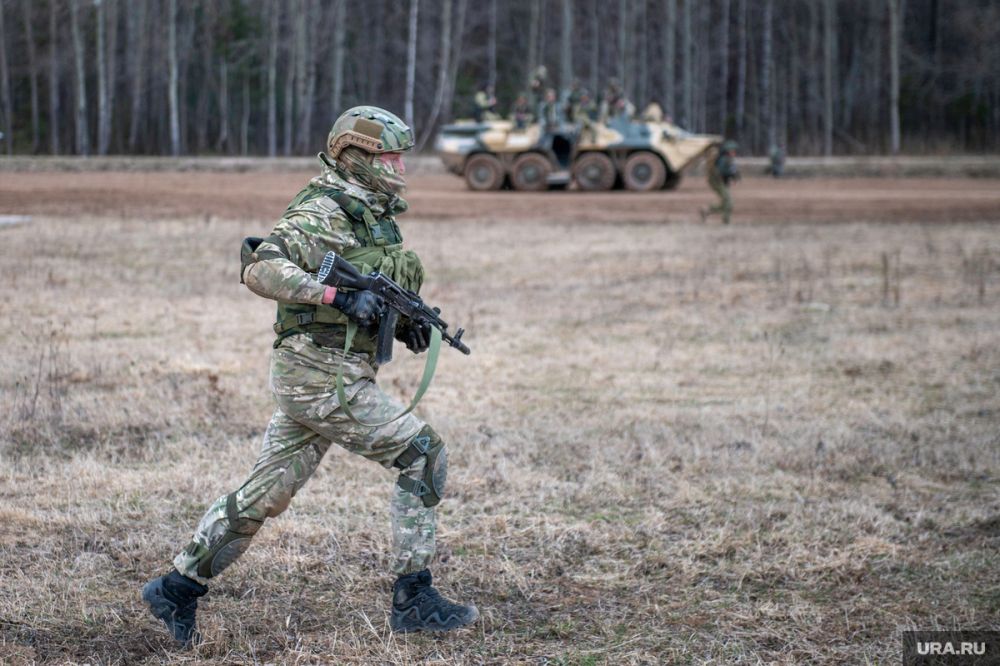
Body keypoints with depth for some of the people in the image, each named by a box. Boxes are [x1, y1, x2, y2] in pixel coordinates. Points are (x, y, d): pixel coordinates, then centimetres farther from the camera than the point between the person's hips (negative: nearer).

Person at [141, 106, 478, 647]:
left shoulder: (374, 216, 16)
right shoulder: (321, 214, -14)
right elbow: (260, 271, -25)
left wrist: (407, 323, 6)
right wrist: (338, 296, -31)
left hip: (315, 374, 9)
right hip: (320, 373, -9)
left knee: (266, 492, 12)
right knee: (422, 456, -8)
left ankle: (177, 588, 19)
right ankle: (413, 599, -3)